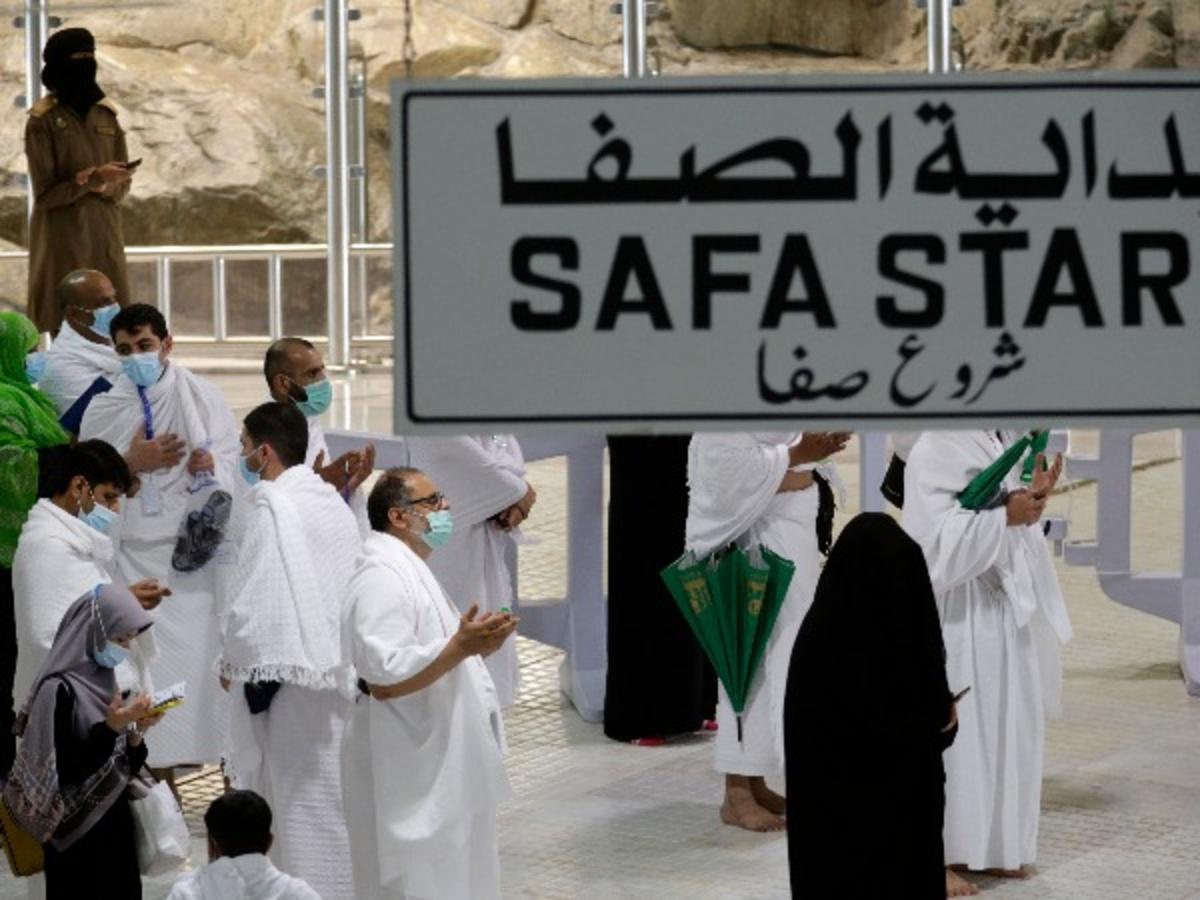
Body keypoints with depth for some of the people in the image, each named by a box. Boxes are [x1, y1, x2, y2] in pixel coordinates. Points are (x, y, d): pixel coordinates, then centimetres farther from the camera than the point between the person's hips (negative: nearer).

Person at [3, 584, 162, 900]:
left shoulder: (102, 681, 8)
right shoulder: (59, 690, -17)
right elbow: (63, 770, -18)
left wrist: (136, 732, -7)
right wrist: (111, 728, -24)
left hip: (114, 821, 8)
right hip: (78, 831, -8)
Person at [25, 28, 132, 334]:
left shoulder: (106, 115, 9)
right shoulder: (43, 121, -6)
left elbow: (122, 184, 8)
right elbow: (45, 193, -9)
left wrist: (101, 184, -13)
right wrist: (91, 178, -20)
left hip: (105, 234, 5)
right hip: (64, 238, -5)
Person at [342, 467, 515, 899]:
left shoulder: (410, 572, 16)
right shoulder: (382, 579, -19)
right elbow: (385, 677, -28)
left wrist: (474, 645, 11)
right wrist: (459, 647, -27)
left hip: (437, 771, 11)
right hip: (407, 778, -11)